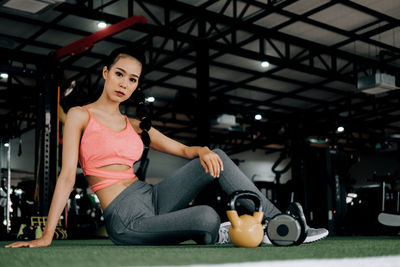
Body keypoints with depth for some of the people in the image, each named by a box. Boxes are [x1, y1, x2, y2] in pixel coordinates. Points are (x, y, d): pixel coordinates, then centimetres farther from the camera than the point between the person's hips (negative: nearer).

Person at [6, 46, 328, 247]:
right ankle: (216, 235, 5)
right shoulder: (80, 116, 1)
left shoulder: (135, 126, 16)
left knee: (217, 158, -12)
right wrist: (46, 237, -12)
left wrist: (203, 151, -12)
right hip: (127, 220, -6)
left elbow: (184, 149, 13)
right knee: (207, 217, -31)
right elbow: (67, 176, -6)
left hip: (153, 197, 6)